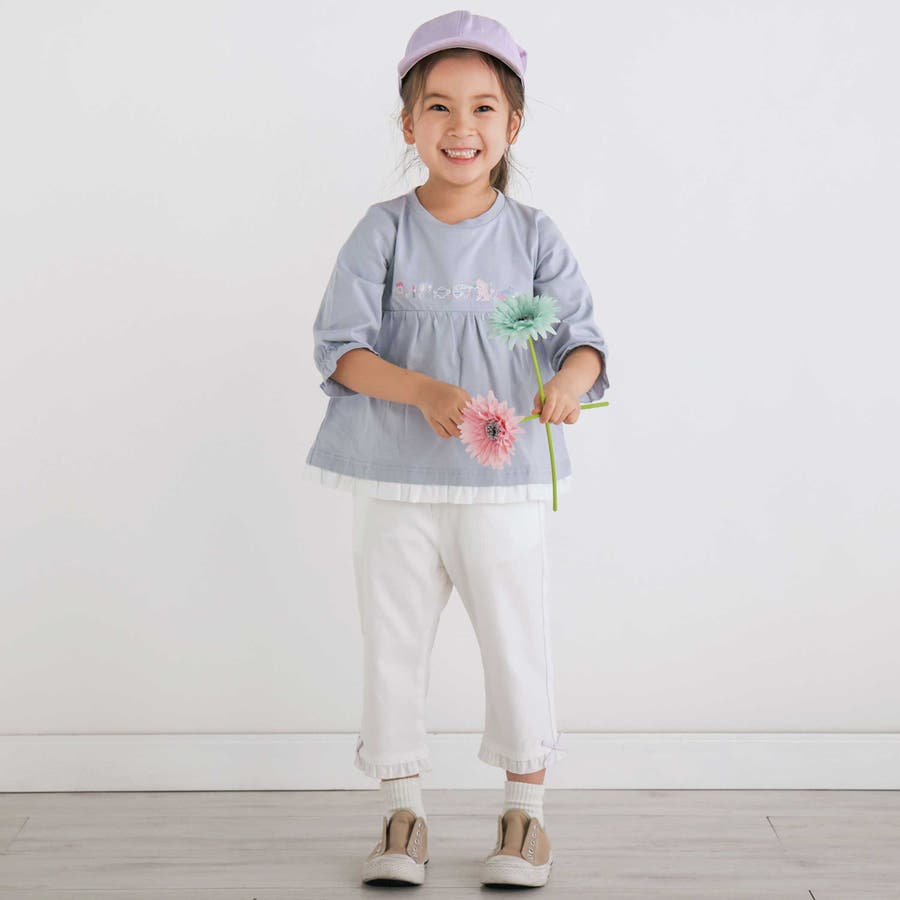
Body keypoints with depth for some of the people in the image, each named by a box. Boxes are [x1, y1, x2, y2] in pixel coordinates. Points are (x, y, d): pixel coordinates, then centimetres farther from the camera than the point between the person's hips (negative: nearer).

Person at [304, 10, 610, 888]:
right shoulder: (383, 231, -1)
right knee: (393, 646, 9)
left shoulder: (532, 236, 1)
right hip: (395, 484, 0)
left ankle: (524, 813, 25)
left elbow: (582, 337, -5)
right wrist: (424, 392, -23)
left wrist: (569, 381, -29)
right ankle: (402, 814, 25)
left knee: (517, 646, 6)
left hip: (503, 484, 0)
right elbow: (339, 346, -7)